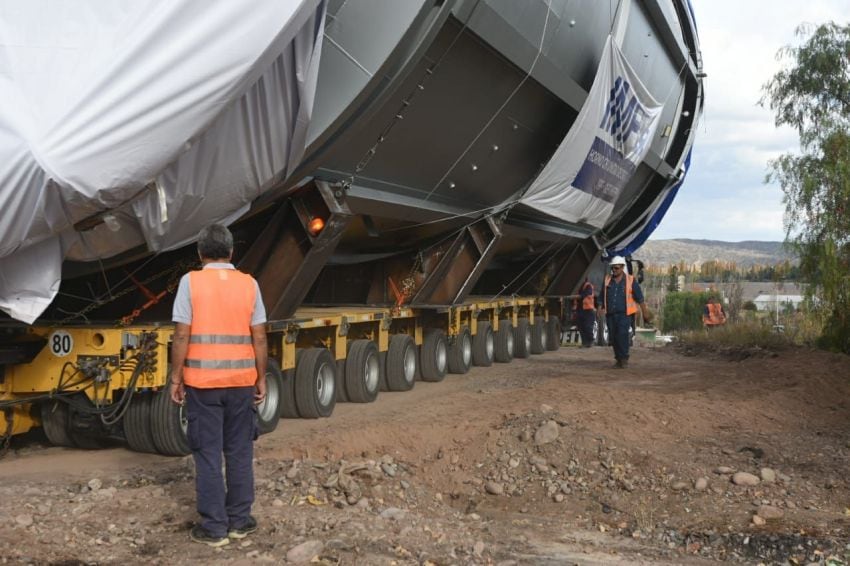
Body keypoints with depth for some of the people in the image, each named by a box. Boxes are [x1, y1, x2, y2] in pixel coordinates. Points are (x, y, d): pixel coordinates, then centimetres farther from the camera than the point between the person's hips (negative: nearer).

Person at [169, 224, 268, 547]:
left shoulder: (191, 282, -4)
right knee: (240, 452, 13)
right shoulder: (249, 284, 2)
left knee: (208, 454, 5)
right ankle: (239, 521, 20)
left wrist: (175, 378, -1)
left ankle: (214, 527, 9)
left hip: (202, 381, -2)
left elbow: (182, 336, -8)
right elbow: (259, 338, 2)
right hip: (241, 381, 2)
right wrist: (261, 378, 10)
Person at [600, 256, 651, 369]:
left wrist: (645, 312, 4)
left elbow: (639, 298, 3)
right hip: (610, 315, 4)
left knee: (622, 335, -18)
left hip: (624, 314, -4)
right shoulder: (607, 280, 9)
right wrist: (602, 308, 12)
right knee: (613, 337, 5)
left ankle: (624, 359, -8)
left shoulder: (630, 280, -1)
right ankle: (619, 359, 17)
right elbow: (602, 297, 19)